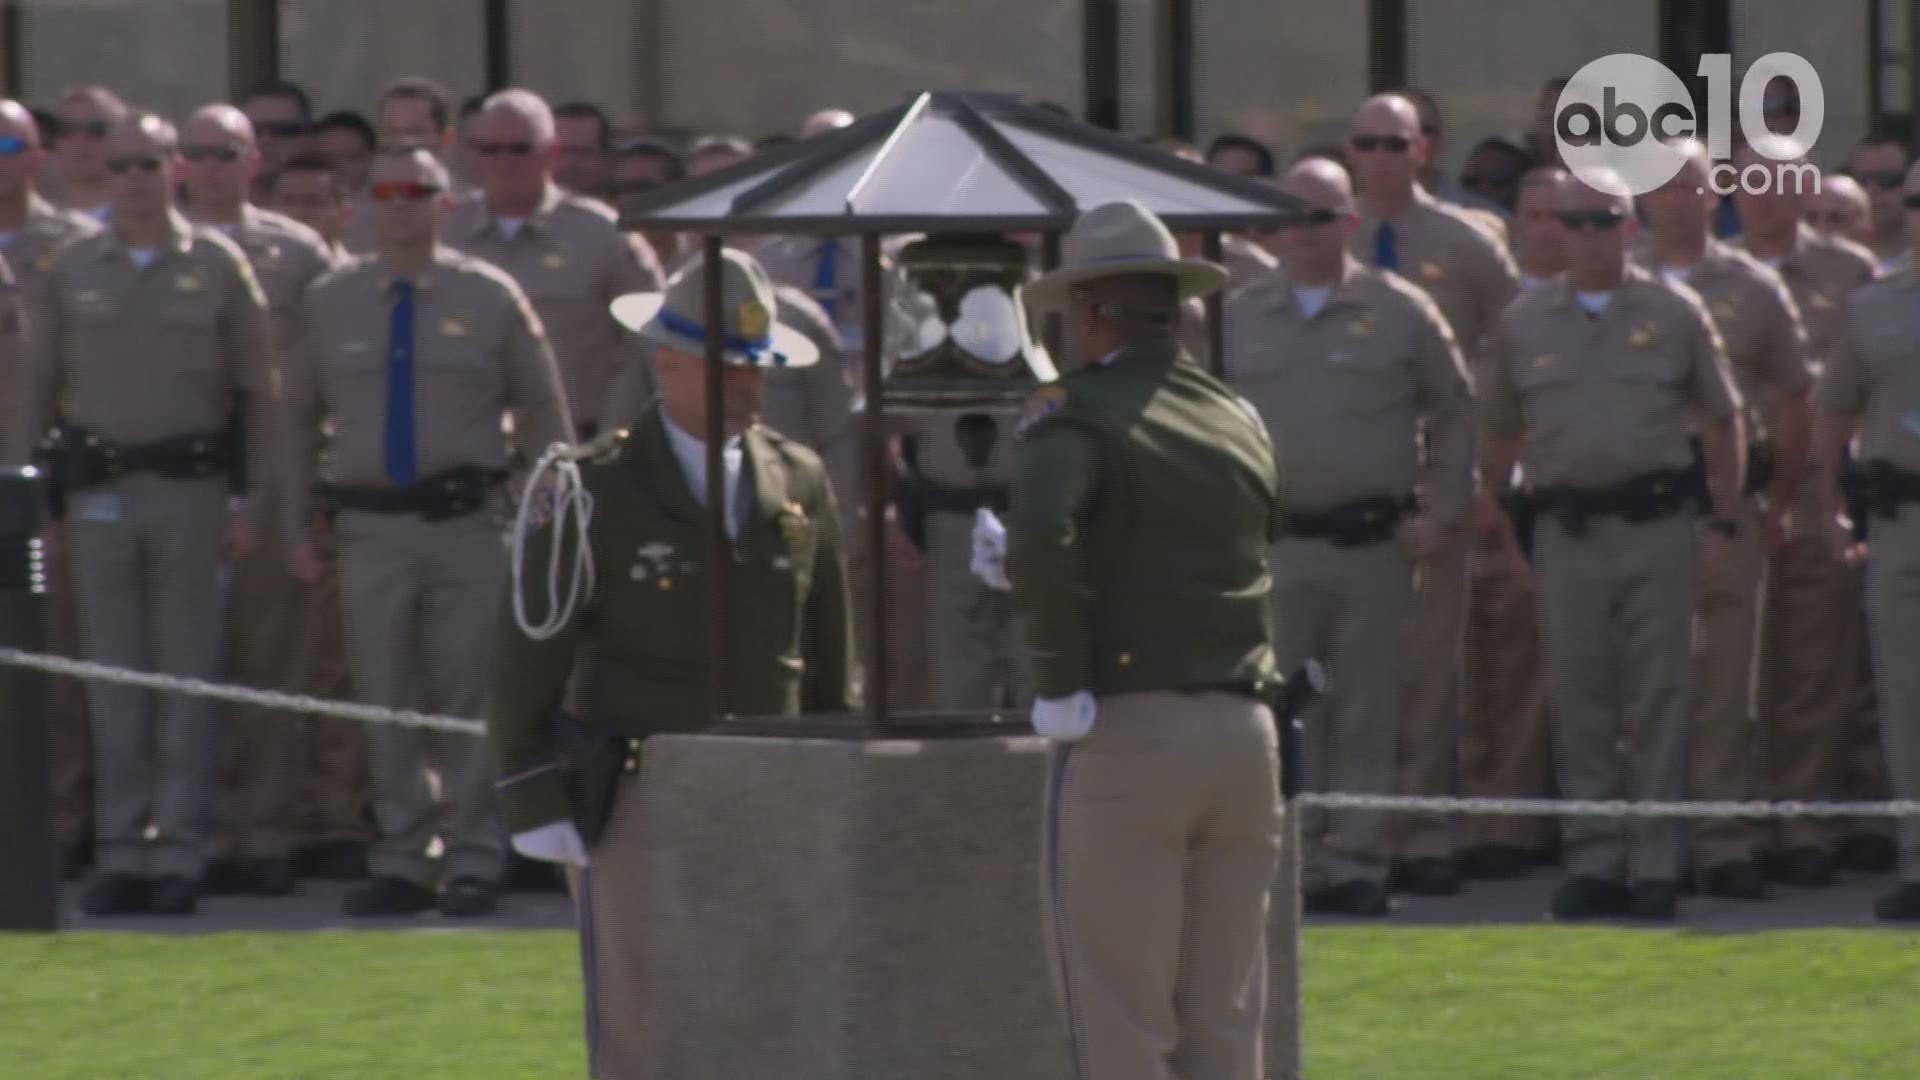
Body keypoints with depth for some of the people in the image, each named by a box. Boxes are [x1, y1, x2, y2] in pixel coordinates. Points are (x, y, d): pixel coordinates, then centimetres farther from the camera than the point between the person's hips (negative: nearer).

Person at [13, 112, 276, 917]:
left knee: (189, 674, -2)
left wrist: (251, 501, -1)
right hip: (97, 489, 2)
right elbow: (37, 383, 11)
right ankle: (122, 853, 6)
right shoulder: (72, 270, 8)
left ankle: (181, 853, 1)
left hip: (191, 487, -2)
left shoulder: (217, 266, 3)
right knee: (113, 672, 3)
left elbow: (256, 388, 4)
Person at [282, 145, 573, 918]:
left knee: (468, 698, -1)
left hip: (467, 525, -2)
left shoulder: (490, 299, 3)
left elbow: (543, 412, 7)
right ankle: (401, 863, 10)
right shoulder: (329, 303, 8)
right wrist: (295, 528, 10)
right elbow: (298, 418, 14)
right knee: (385, 701, 3)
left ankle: (475, 862, 6)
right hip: (370, 526, 2)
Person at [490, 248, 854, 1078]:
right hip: (636, 813, -4)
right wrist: (538, 812, -10)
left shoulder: (799, 485, 8)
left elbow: (830, 660, 14)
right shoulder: (596, 492, -5)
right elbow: (525, 662, -5)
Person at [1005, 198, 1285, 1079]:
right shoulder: (1242, 425, 14)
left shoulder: (1077, 414, -7)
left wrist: (1059, 684, -14)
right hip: (1243, 732, 6)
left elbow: (1041, 534, -25)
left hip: (1125, 735, -6)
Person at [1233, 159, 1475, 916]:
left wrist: (1443, 511, 2)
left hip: (1372, 543, -1)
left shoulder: (1400, 313, 4)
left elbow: (1455, 412, 9)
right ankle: (1293, 860, 8)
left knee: (1366, 713, 0)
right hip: (1272, 545, 1)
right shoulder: (1243, 317, 9)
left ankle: (1355, 861, 5)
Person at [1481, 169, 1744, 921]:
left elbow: (1722, 422, 9)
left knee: (1659, 698, -1)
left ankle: (1655, 864, 4)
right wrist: (1493, 519, 7)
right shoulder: (1524, 324, 9)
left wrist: (1722, 521, 3)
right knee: (1579, 702, 3)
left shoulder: (1675, 315, 5)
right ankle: (1594, 860, 10)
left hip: (1658, 526, -2)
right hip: (1567, 532, 2)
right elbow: (1500, 434, 14)